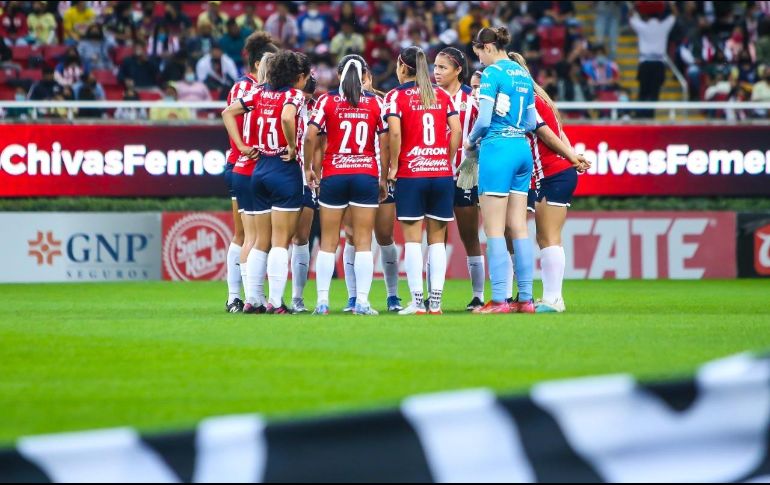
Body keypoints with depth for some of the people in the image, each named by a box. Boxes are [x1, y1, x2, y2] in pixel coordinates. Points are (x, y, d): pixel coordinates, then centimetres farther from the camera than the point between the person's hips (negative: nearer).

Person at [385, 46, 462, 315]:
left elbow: (395, 132, -15)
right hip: (441, 172, 3)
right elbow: (457, 130, 3)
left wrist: (393, 166, -4)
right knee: (437, 239, 7)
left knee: (413, 240, 0)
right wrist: (448, 160, 11)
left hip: (410, 174, -3)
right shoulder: (441, 95, 10)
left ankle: (417, 303, -5)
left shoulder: (396, 96, -2)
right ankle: (435, 302, 3)